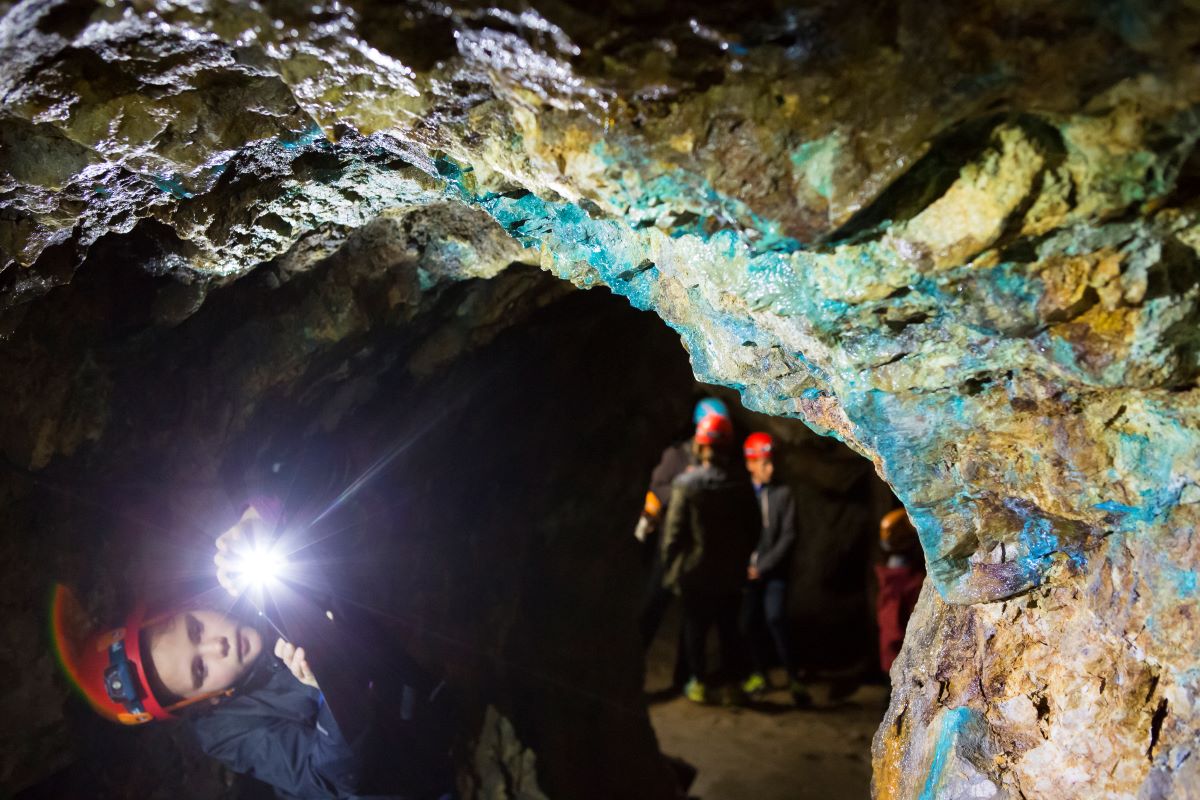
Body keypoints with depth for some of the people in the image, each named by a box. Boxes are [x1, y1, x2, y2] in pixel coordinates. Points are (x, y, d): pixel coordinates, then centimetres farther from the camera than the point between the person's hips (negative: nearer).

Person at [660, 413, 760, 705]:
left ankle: (699, 683, 15)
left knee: (695, 627, 10)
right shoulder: (741, 487, -3)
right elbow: (754, 529, 5)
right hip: (730, 573, 3)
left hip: (695, 571, -3)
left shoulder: (686, 484, -14)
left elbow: (674, 531, -14)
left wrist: (668, 569, -4)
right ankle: (730, 681, 19)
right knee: (729, 627, 13)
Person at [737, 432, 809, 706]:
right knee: (749, 624, 5)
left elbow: (788, 537, -7)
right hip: (746, 570, 2)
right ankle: (759, 674, 23)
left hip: (774, 570, -2)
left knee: (776, 621, -14)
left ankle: (793, 677, -3)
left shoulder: (783, 493, -2)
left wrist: (762, 566, -11)